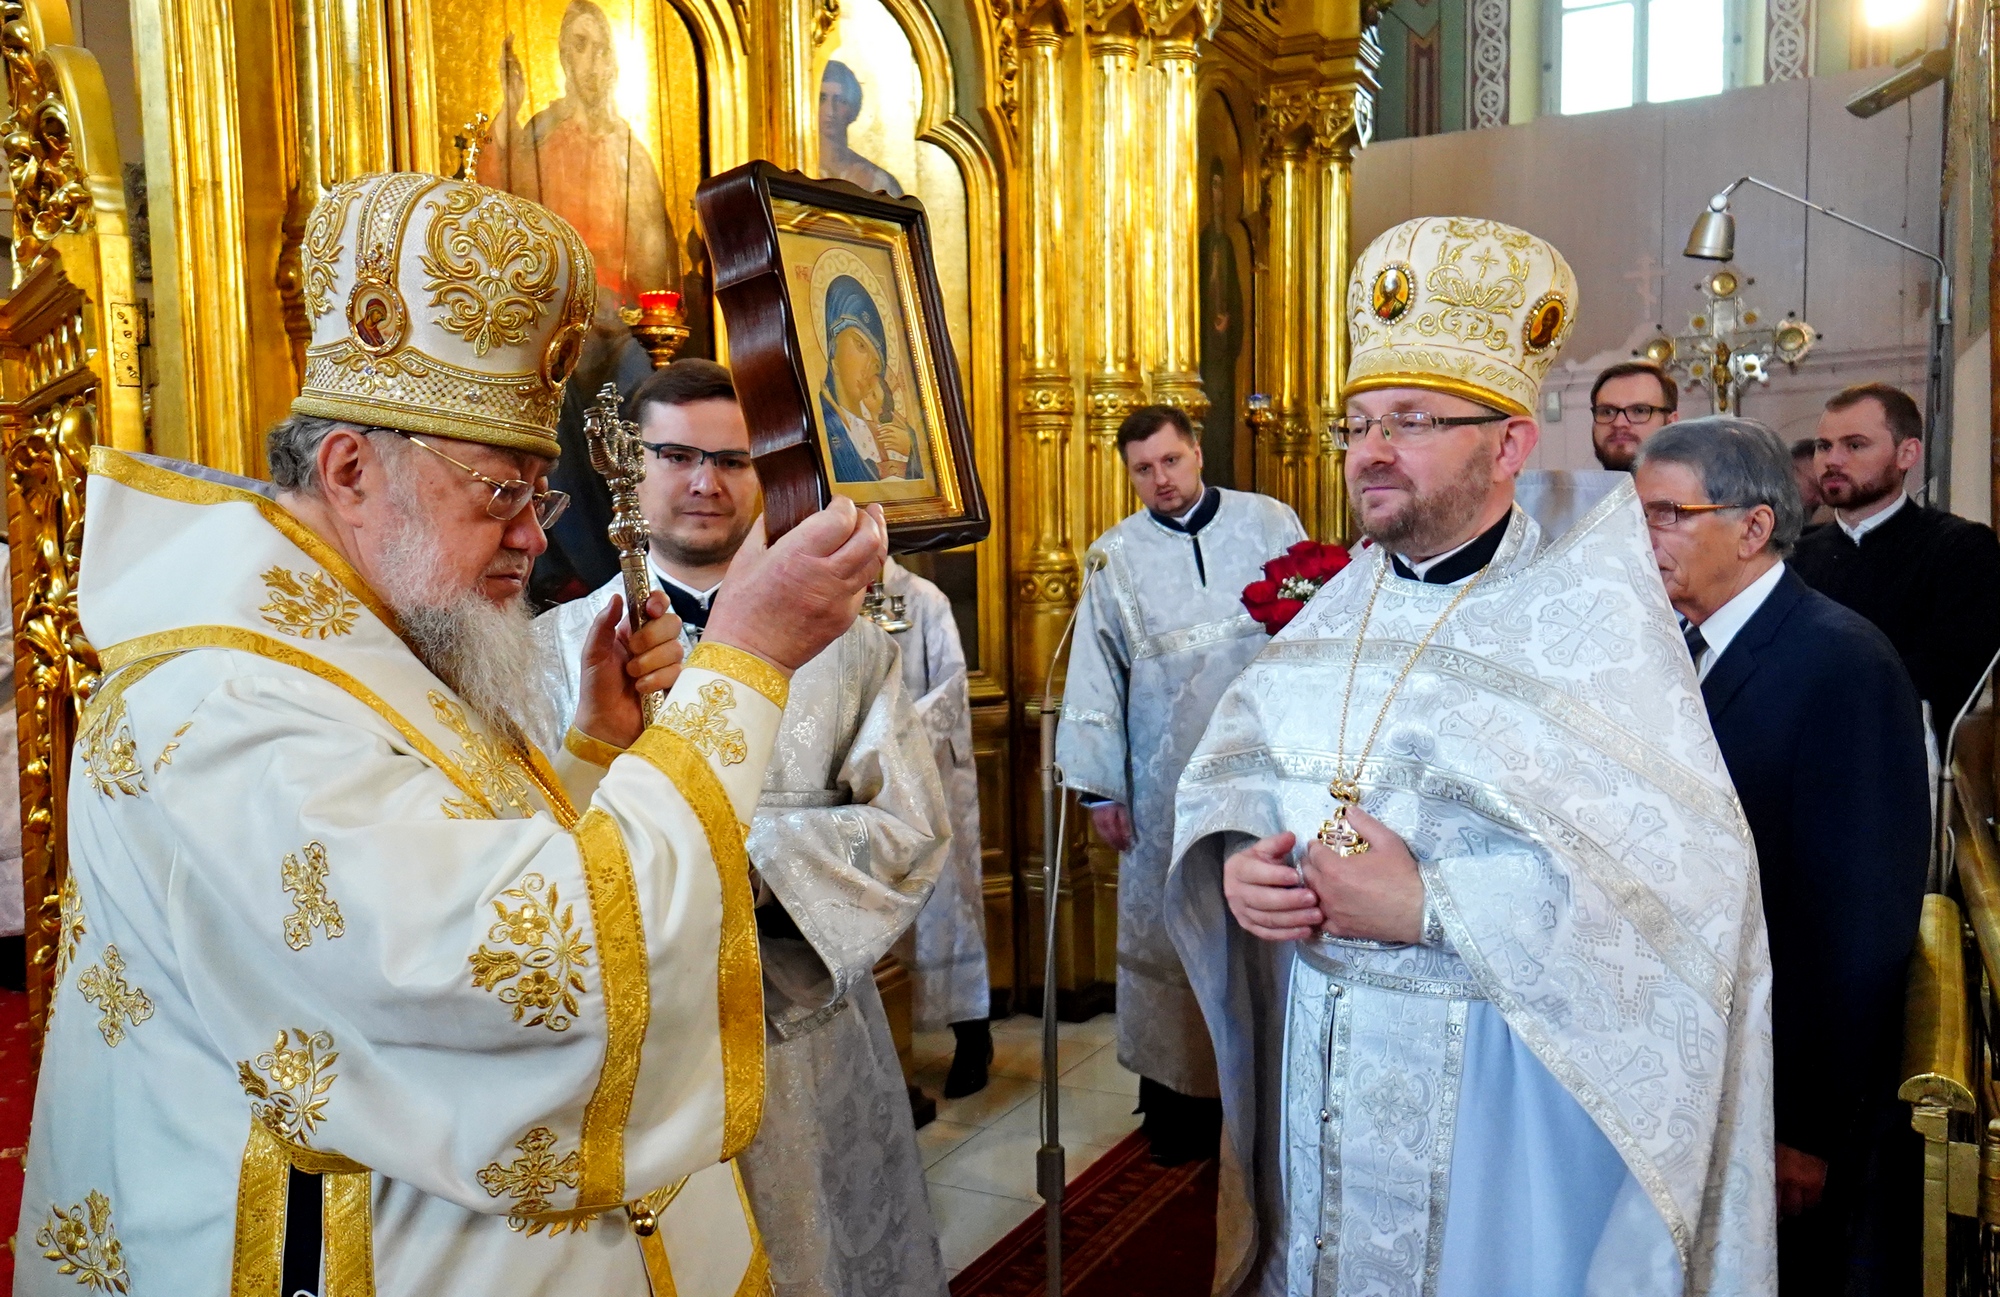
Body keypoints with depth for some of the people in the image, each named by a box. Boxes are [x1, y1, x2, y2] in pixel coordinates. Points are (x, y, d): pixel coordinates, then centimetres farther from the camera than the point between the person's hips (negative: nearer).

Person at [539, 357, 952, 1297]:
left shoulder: (842, 637, 1)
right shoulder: (562, 646, 0)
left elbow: (912, 825, -6)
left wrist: (750, 857, -18)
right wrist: (593, 736, -29)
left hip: (805, 1018, 1)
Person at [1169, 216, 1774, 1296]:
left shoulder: (1594, 618, -13)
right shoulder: (1336, 608, 5)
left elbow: (1686, 879, -22)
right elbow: (1229, 765, 7)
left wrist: (1426, 905, -26)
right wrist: (1236, 867, -14)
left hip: (1507, 1084, -5)